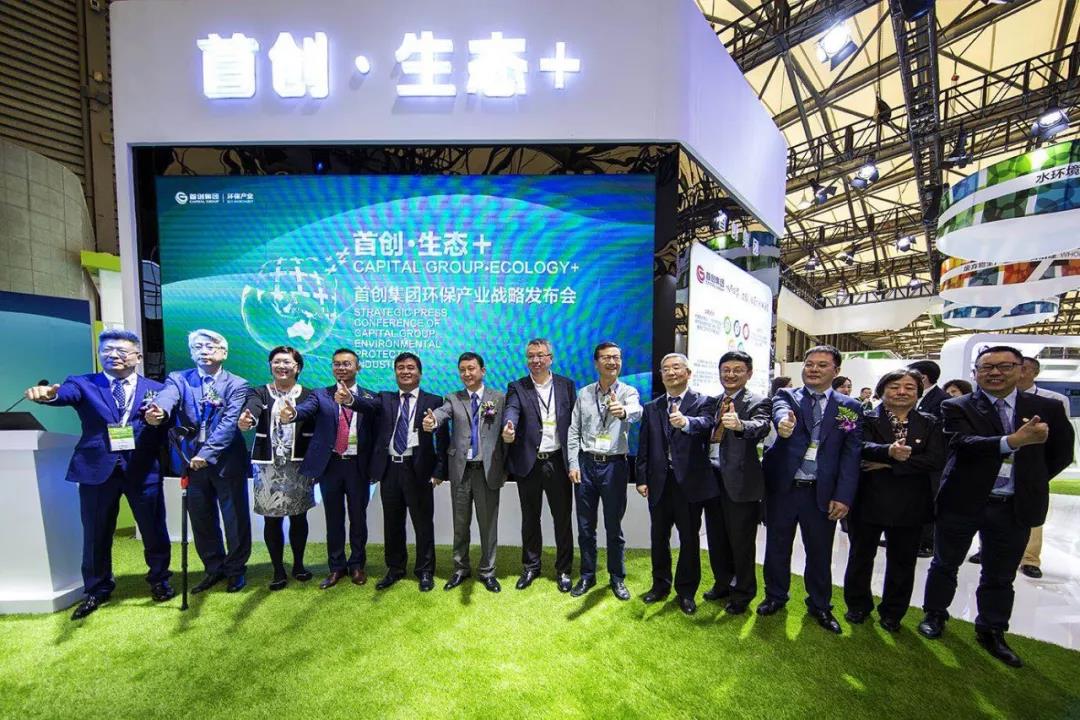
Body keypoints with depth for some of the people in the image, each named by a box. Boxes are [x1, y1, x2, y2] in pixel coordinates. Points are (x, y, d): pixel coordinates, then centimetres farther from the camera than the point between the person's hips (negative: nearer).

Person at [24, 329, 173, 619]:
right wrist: (47, 394, -38)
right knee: (96, 534, 12)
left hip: (144, 470, 0)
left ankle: (159, 580, 31)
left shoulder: (156, 389, 7)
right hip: (97, 469, 1)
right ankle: (97, 590, 34)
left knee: (154, 530, 11)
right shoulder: (83, 384, 6)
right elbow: (65, 394, -16)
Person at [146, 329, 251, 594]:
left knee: (235, 518, 7)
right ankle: (214, 568, 34)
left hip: (227, 462, -3)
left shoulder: (237, 385, -4)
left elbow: (230, 422, -15)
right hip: (193, 461, 3)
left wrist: (207, 453, -26)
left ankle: (236, 569, 27)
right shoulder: (178, 379, 5)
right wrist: (158, 410, -41)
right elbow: (166, 397, -18)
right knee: (201, 519, 15)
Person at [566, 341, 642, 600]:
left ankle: (617, 578, 31)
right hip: (586, 464, 2)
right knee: (585, 526, 13)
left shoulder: (628, 392, -4)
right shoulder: (583, 393, 4)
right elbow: (573, 431, 4)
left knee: (614, 527, 11)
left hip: (615, 465, -2)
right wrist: (573, 465, -3)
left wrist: (623, 412, -51)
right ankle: (587, 575, 32)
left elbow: (637, 411, -28)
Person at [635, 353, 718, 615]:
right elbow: (644, 447, 7)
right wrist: (642, 478, 1)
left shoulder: (704, 403, -3)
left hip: (690, 482, -3)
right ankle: (660, 585, 35)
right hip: (659, 483, 3)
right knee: (658, 537, 15)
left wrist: (686, 422, -47)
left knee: (689, 539, 11)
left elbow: (704, 424, -26)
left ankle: (686, 591, 31)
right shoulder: (651, 408, 8)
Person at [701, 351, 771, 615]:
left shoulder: (757, 403, -9)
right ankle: (723, 583, 41)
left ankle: (743, 593, 32)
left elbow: (762, 427, -31)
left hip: (740, 481, -5)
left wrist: (740, 425, -50)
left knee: (741, 542, 10)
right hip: (713, 478, 6)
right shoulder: (713, 402, 9)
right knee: (716, 539, 20)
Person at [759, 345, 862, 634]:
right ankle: (775, 596, 35)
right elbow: (780, 411, -24)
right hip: (782, 488, 0)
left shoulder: (849, 407, 3)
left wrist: (843, 496, -9)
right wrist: (784, 421, -49)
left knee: (820, 553, 15)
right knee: (777, 547, 14)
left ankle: (820, 605, 37)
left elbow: (851, 454, -2)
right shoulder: (786, 396, 0)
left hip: (822, 492, 1)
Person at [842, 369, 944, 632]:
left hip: (909, 505, 2)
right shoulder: (867, 419, -5)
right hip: (868, 501, -2)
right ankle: (858, 605, 32)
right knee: (861, 556, 13)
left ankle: (892, 612, 34)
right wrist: (888, 451, -41)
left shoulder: (929, 424, 3)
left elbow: (936, 460, -10)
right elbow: (862, 448, -22)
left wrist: (889, 465, -18)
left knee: (902, 561, 15)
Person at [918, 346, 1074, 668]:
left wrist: (1030, 481, 8)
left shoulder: (1048, 408, 3)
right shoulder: (957, 407, -8)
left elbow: (1061, 454, 12)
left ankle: (992, 632, 34)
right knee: (945, 565, 14)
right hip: (963, 502, -2)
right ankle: (935, 615, 32)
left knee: (1000, 576, 15)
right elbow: (964, 444, -24)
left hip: (1015, 507, 3)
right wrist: (1013, 441, -37)